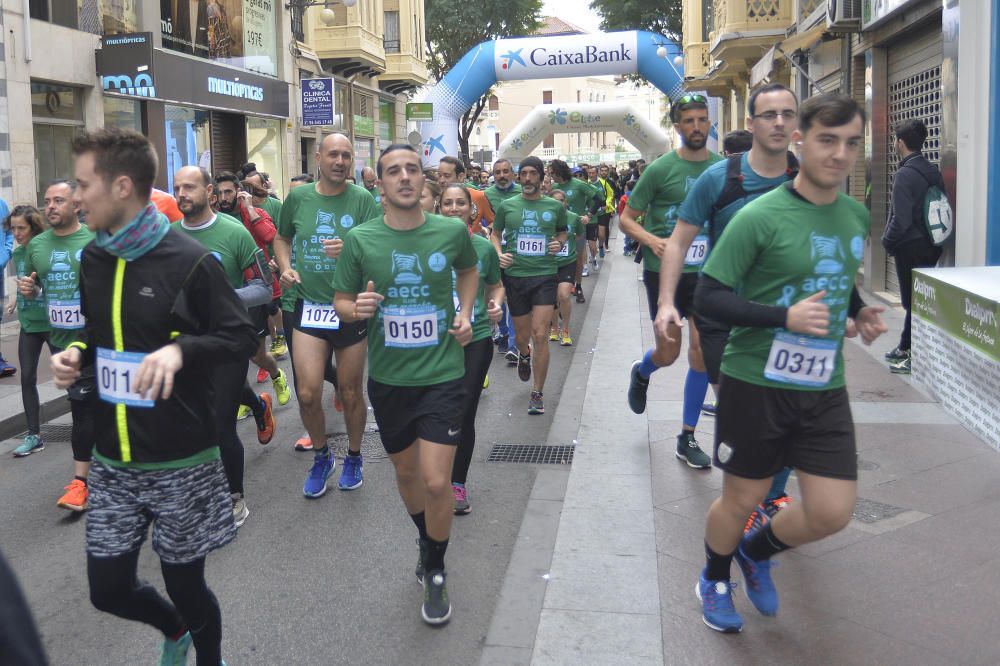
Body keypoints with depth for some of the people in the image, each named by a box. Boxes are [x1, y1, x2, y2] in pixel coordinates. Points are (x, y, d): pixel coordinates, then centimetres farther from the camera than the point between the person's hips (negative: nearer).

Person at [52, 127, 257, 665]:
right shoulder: (92, 259, 5)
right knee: (109, 589, 12)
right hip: (112, 460, 6)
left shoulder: (188, 261, -14)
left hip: (181, 461, -5)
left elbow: (243, 337, -11)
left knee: (185, 585, 9)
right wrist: (77, 353, -3)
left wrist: (180, 349, -28)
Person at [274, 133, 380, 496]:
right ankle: (321, 457, 22)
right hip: (309, 306, 2)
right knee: (308, 394, -4)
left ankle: (354, 457, 33)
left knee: (350, 393, 10)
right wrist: (285, 267, -1)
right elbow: (281, 238, 17)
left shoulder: (363, 200, -6)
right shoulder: (298, 197, 2)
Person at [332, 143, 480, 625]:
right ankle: (425, 537, 48)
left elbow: (469, 270, 17)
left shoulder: (452, 231, -5)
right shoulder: (361, 239, -6)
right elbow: (341, 302, 3)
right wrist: (357, 308, -20)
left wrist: (465, 313, 2)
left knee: (436, 482, -8)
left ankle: (435, 573, 16)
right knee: (406, 472, 18)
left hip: (441, 374, -1)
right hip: (387, 377, 2)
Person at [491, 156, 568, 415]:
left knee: (540, 335, -9)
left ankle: (538, 393, 5)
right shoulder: (507, 206, 3)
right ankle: (524, 356, 51)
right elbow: (495, 234, 13)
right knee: (521, 336, 11)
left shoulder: (555, 206, 3)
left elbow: (563, 231, 19)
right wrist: (499, 254, -6)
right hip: (515, 276, 1)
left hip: (545, 275, -1)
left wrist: (559, 242, -3)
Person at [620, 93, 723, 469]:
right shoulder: (660, 169, -7)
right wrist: (651, 239, -21)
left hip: (705, 272, 3)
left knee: (701, 352, -1)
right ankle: (640, 373, 43)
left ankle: (687, 438, 13)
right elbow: (626, 218, -3)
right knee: (668, 353, 3)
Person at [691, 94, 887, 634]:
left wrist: (860, 311, 4)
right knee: (742, 499, 10)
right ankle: (715, 579, 41)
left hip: (825, 388, 5)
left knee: (832, 513, 4)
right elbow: (708, 297, -16)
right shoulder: (760, 216, -15)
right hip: (756, 383, -5)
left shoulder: (858, 217, 5)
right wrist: (785, 317, -26)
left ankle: (756, 553, 35)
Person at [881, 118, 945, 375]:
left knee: (913, 302, -1)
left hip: (910, 247, -8)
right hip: (931, 246, 8)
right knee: (920, 299, 16)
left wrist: (887, 241, -6)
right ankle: (905, 348, 29)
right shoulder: (933, 172, 7)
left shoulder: (905, 174, -17)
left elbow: (901, 219, -22)